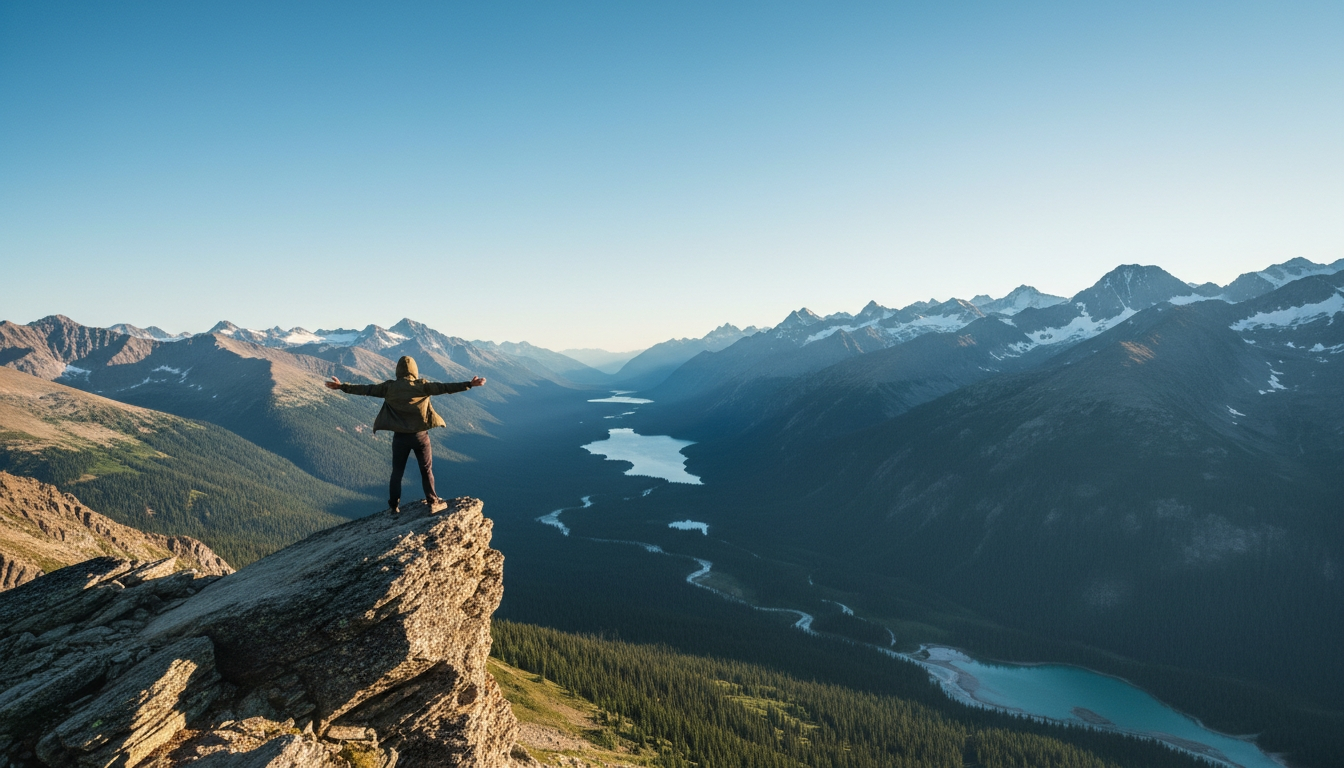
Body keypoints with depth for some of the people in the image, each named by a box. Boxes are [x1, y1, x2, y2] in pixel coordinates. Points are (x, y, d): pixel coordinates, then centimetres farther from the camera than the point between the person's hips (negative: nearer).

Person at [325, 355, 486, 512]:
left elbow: (367, 389, 1)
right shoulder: (422, 385, -8)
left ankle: (393, 506, 17)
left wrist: (342, 386, 10)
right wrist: (470, 384, -12)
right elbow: (444, 388, -12)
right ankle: (432, 502, 19)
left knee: (397, 472, 13)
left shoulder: (390, 387, -4)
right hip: (420, 435, -1)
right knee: (427, 470, 13)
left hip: (400, 436, 1)